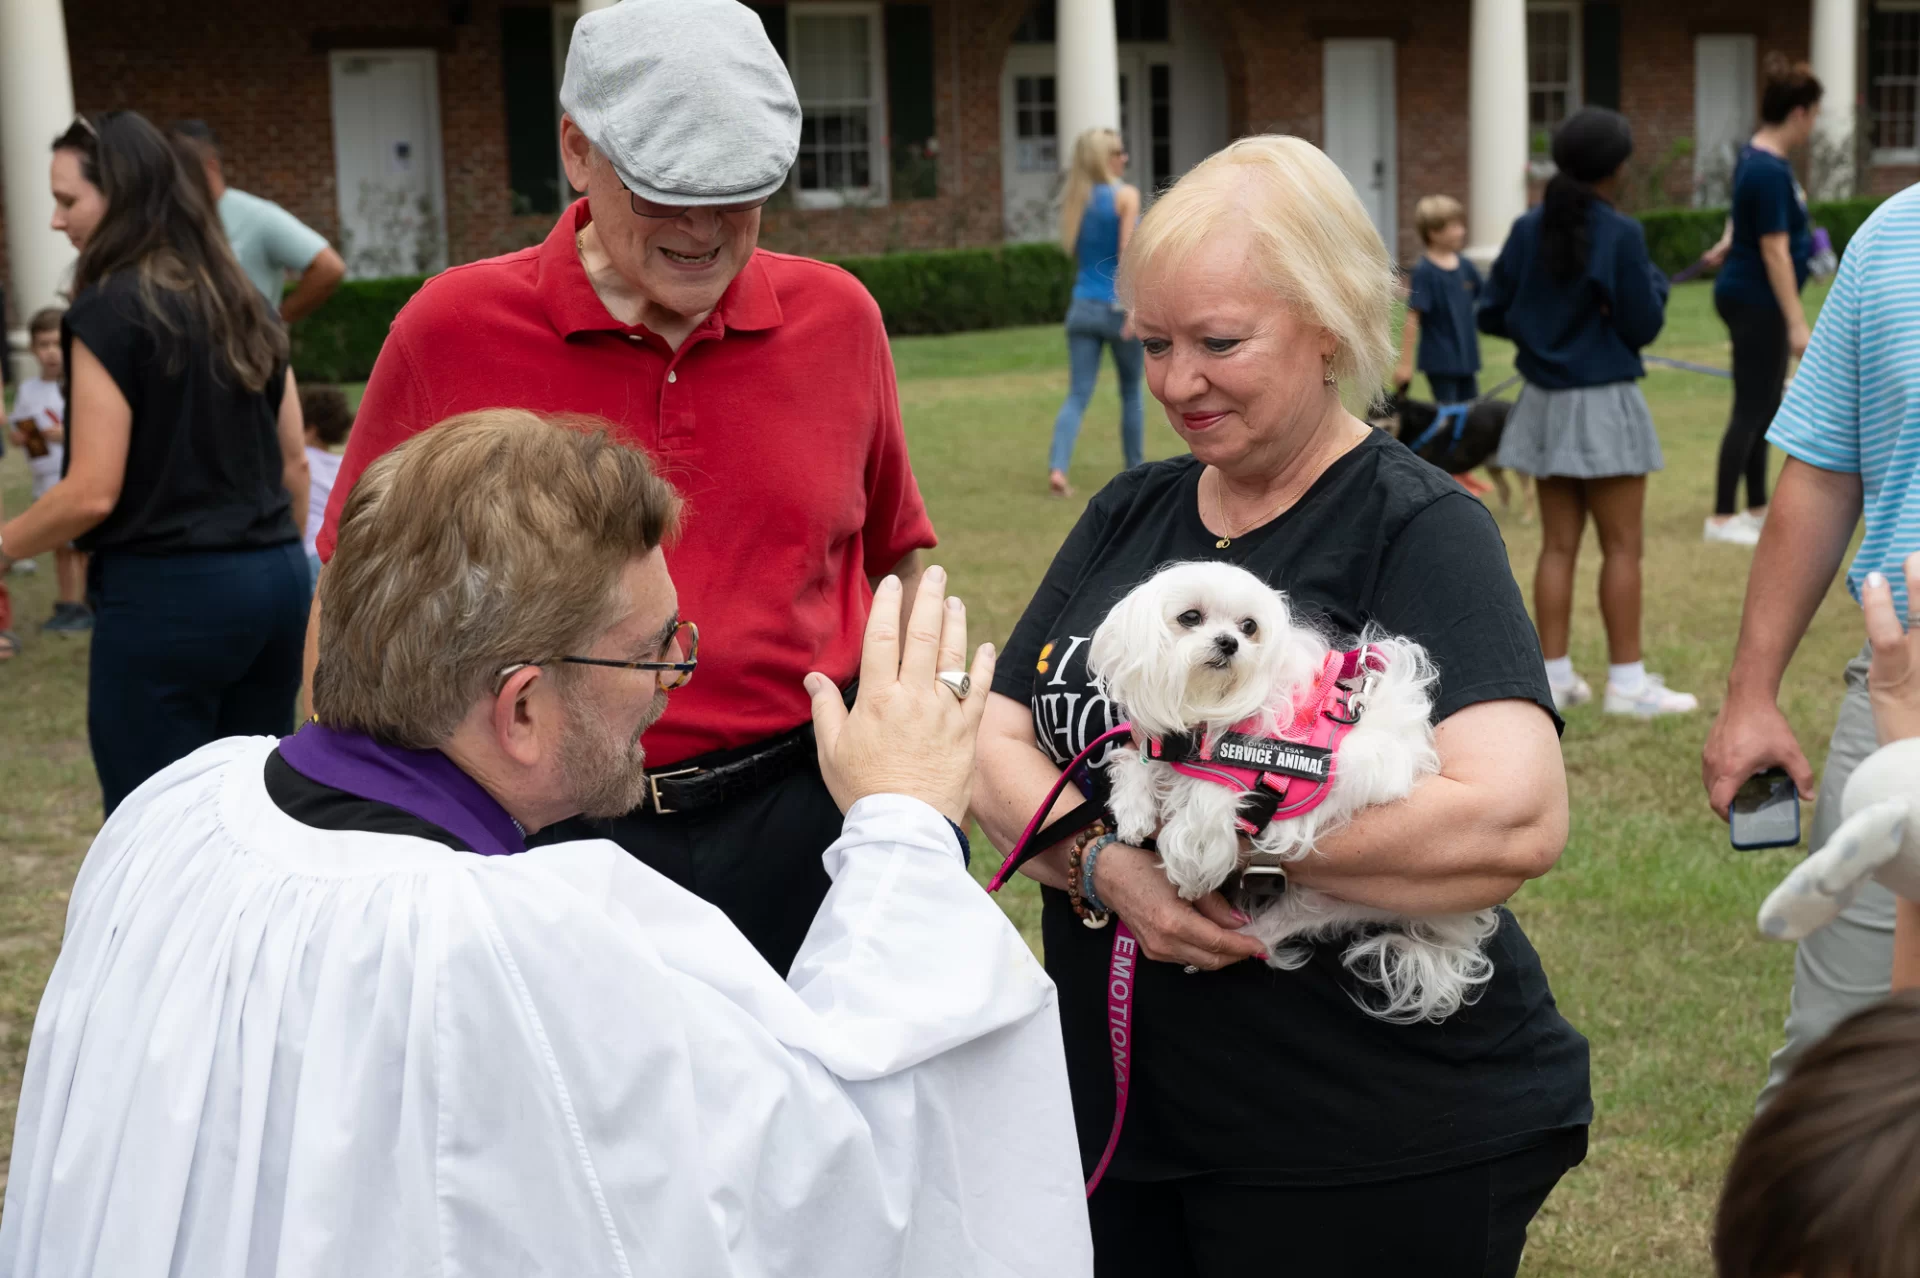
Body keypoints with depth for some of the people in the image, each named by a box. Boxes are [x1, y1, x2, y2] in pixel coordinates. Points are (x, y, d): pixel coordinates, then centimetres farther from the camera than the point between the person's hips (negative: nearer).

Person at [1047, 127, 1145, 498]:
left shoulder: (1075, 200, 8)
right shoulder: (1126, 195, -9)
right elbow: (1127, 254, -18)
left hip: (1083, 307, 4)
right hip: (1117, 308, -4)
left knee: (1077, 396, 2)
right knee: (1131, 392, 15)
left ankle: (1057, 467, -19)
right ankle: (1135, 471, 24)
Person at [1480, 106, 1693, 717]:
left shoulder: (1528, 230, 1)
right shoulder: (1620, 235, -14)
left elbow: (1491, 315, 5)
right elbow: (1643, 325, -11)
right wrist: (1654, 281, 6)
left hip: (1544, 402, 6)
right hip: (1605, 403, -5)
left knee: (1558, 545, 10)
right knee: (1621, 546, 2)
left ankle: (1555, 675, 13)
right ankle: (1626, 680, 5)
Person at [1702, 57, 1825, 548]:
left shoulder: (1759, 157, 6)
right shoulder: (1770, 171, -22)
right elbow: (1774, 251, -24)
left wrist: (1729, 244, 42)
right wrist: (1797, 323, -23)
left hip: (1752, 298, 10)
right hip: (1756, 300, -10)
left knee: (1766, 406, 16)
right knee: (1752, 409, -2)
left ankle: (1757, 509, 25)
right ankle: (1722, 517, 6)